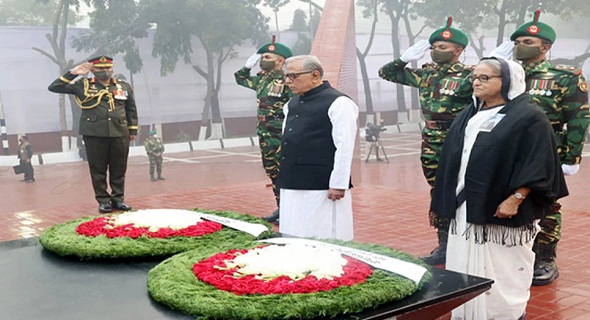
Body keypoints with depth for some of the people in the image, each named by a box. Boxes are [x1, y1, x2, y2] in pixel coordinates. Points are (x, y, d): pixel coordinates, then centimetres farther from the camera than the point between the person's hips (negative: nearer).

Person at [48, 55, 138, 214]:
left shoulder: (124, 86, 11)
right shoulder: (83, 85, 4)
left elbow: (131, 110, 16)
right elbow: (54, 87, 1)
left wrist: (132, 130, 12)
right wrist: (72, 74, -5)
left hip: (120, 134, 2)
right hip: (94, 134, -2)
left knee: (119, 169, 7)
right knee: (98, 169, 2)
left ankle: (118, 199, 19)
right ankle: (103, 200, 13)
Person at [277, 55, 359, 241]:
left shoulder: (337, 103, -9)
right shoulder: (292, 104, 16)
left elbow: (344, 147, -13)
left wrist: (338, 184, -16)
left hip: (322, 187, -8)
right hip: (292, 185, 8)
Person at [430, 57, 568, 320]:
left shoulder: (529, 117, -8)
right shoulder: (469, 115, 15)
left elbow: (537, 165, -14)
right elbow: (453, 159, 17)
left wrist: (515, 199, -21)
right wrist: (444, 199, 13)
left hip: (500, 208, -7)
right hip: (466, 207, 7)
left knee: (502, 272, 1)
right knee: (466, 268, 11)